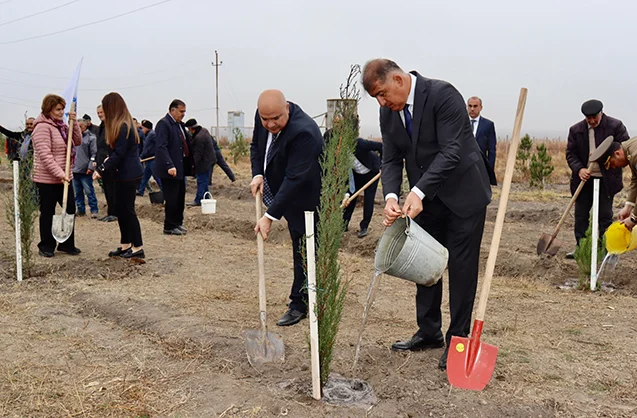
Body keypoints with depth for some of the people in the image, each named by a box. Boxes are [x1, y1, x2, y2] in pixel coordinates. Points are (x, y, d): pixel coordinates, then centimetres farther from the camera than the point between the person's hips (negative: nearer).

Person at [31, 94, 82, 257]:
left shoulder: (62, 126, 12)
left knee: (70, 209, 8)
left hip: (64, 177, 8)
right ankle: (46, 246, 17)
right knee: (48, 213, 3)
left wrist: (74, 122, -4)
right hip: (47, 179, -8)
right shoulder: (42, 127, -15)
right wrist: (59, 173, -27)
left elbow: (77, 141, 9)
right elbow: (45, 155, -22)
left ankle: (67, 244, 20)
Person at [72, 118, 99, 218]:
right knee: (77, 192, 11)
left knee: (89, 191, -3)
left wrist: (91, 167, -14)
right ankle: (80, 210, 20)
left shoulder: (91, 137, -4)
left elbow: (94, 153, -8)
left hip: (85, 170, -6)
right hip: (74, 169, 6)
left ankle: (94, 210, 4)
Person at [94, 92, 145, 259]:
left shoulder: (122, 127, -17)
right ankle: (125, 245, 20)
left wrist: (102, 170, -17)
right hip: (126, 174, 10)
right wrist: (109, 159, 11)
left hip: (129, 175, -10)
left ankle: (138, 248, 3)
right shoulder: (126, 124, 13)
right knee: (122, 209, 13)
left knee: (127, 210, -4)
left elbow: (119, 153, -19)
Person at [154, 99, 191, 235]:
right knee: (172, 199, -3)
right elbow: (161, 147, -21)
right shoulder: (163, 124, -13)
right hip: (170, 170, -9)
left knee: (180, 198, 15)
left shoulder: (178, 124, 15)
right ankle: (169, 227, 7)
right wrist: (170, 166, -28)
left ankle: (178, 223, 26)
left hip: (180, 168, 9)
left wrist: (188, 164, 16)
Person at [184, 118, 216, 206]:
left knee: (201, 181, -3)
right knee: (204, 181, 17)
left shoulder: (198, 138, -25)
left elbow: (198, 154, -22)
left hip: (204, 162, -10)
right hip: (209, 160, 10)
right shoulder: (204, 130, 7)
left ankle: (198, 200, 3)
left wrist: (194, 165, -16)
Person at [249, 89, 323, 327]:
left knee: (304, 251, 0)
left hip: (305, 197, -8)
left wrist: (270, 216, -34)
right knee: (302, 247, 17)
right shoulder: (263, 117, -7)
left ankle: (299, 305, 11)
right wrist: (257, 174, -6)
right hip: (283, 192, 8)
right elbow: (256, 145, 12)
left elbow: (295, 179, -34)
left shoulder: (303, 132, -33)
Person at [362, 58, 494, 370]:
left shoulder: (442, 94, -21)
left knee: (461, 268, 0)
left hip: (463, 193, -7)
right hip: (425, 199, 7)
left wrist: (418, 192, -34)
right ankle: (429, 332, 27)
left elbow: (452, 151, -27)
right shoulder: (388, 112, 0)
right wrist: (391, 196, -21)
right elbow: (391, 159, -1)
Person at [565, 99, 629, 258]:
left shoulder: (615, 126, -5)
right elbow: (570, 153, 0)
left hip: (607, 179, -3)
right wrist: (579, 169, -17)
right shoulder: (576, 130, 2)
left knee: (605, 215, 4)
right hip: (584, 179, 3)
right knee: (580, 215, 7)